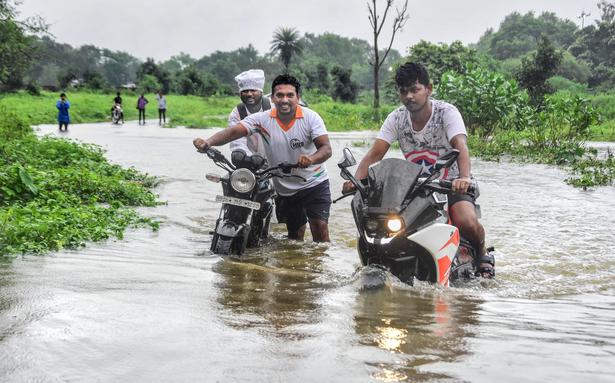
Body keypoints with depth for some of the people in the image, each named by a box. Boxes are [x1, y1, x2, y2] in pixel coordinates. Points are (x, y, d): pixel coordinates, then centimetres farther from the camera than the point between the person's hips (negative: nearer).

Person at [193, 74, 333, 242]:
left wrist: (311, 159, -46)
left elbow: (326, 148, -22)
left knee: (320, 228, -14)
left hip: (314, 182, -2)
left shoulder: (310, 117, -14)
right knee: (295, 234, 15)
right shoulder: (262, 119, -11)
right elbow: (234, 131, -23)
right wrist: (208, 143, -41)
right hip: (285, 189, 3)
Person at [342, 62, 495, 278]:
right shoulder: (396, 118, -3)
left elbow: (460, 146, -31)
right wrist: (356, 180, -29)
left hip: (451, 184, -4)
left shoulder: (447, 112, -14)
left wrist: (464, 177, -51)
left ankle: (482, 254, 5)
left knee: (468, 223, -30)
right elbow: (375, 154, -10)